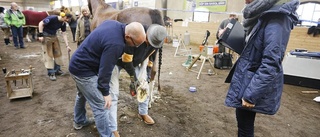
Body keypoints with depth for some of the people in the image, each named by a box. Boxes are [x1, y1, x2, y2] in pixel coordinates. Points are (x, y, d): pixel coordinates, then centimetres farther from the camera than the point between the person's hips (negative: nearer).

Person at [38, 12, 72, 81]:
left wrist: (67, 45, -4)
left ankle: (57, 70, 20)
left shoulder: (63, 23, -4)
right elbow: (41, 23, -20)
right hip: (46, 36, -7)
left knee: (58, 53, 7)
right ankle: (51, 73, -1)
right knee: (49, 54, -6)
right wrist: (40, 35, -22)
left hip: (54, 36, 7)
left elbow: (64, 34, -1)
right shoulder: (52, 18, -25)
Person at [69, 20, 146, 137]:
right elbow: (105, 69, -26)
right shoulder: (115, 44, -32)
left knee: (82, 95, 29)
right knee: (101, 106, -3)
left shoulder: (114, 23, -5)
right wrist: (106, 93, -14)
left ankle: (79, 121, 51)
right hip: (84, 70, -10)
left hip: (77, 64, 10)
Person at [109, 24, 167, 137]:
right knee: (113, 94, -10)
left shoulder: (156, 40, -17)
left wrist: (147, 73, -4)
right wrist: (134, 79, -23)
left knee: (144, 87, 7)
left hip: (135, 62, 6)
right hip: (117, 61, -6)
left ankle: (143, 113, 33)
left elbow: (151, 56, 0)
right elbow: (126, 59, -30)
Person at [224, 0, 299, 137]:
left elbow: (271, 62, -26)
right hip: (248, 78, 9)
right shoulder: (266, 16, 10)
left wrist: (250, 94, -25)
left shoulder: (276, 18, -20)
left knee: (245, 126, 8)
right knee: (242, 119, 22)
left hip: (254, 85, -9)